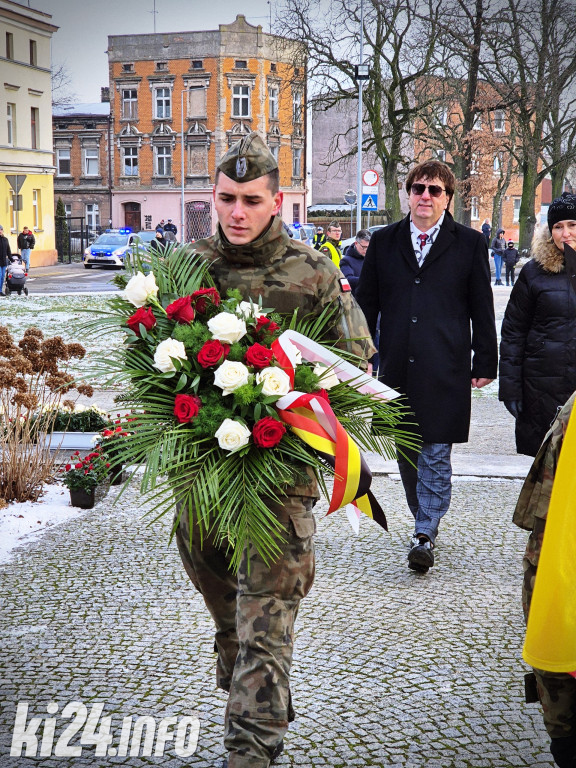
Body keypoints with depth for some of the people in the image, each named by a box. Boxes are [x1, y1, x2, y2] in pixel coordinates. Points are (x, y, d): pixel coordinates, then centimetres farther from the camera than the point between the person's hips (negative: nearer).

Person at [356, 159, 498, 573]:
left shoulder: (469, 243, 3)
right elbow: (366, 303, 12)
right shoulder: (384, 241, 9)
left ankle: (425, 534, 1)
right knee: (407, 453, 12)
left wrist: (485, 363, 2)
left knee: (436, 456, -4)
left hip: (445, 370, -3)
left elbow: (482, 308, 4)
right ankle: (426, 519, 27)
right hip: (397, 368, 3)